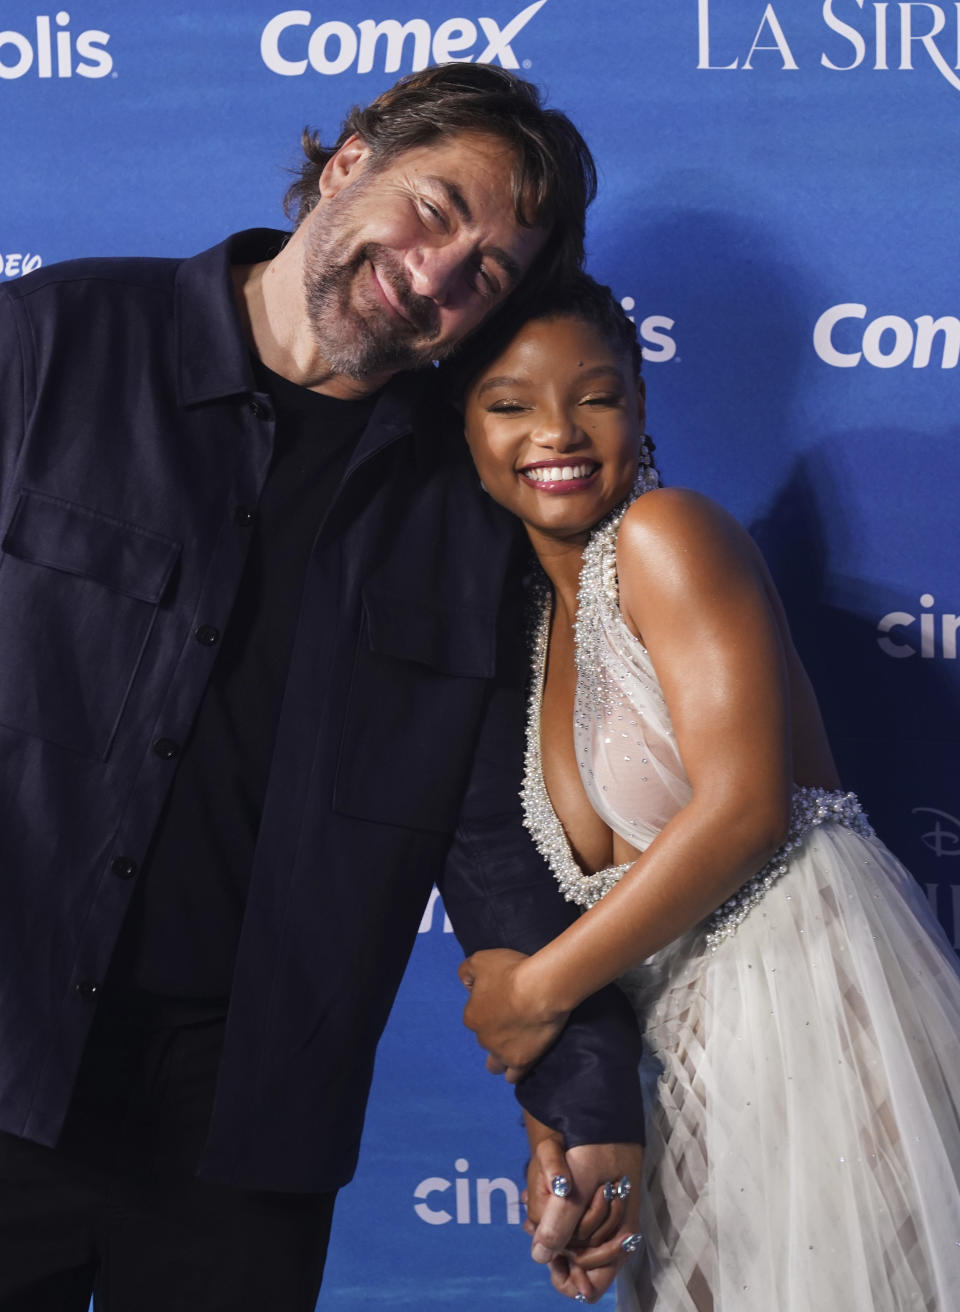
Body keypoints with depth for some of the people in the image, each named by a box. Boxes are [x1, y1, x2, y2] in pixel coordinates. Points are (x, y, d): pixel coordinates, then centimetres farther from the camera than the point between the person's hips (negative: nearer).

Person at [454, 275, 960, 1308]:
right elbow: (590, 882, 13)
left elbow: (744, 806, -19)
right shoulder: (528, 617, 13)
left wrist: (538, 989, -11)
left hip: (821, 1015, -7)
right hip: (706, 1081, 7)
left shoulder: (667, 534, -9)